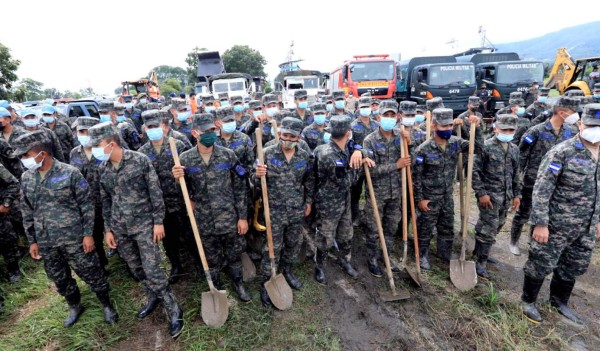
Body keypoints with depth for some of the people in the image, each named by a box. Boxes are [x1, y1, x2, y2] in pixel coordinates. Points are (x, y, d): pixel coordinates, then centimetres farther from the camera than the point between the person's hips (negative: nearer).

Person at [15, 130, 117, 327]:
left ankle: (107, 306, 26)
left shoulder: (70, 173, -12)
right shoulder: (26, 178, 4)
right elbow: (27, 212, 12)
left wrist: (88, 234, -11)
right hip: (46, 242, 5)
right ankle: (74, 307, 42)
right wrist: (32, 241, 11)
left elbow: (86, 205, -9)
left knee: (92, 275, 5)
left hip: (74, 238, -5)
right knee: (60, 280, 19)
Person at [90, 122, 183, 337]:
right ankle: (153, 298, 38)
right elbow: (105, 201, 11)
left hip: (144, 224, -5)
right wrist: (108, 229, 9)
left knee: (152, 270, -5)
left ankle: (174, 311, 10)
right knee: (135, 268, 16)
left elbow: (155, 192, -10)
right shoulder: (102, 168, 3)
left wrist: (158, 221, -11)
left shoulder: (140, 160, -12)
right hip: (119, 228, 5)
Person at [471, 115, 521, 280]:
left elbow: (516, 174, 17)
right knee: (489, 230, -4)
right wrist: (481, 193, -16)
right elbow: (474, 171, -13)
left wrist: (517, 194, 13)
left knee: (496, 227, 16)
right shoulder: (486, 146, -11)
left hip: (506, 197, 7)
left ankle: (478, 251, 34)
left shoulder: (514, 149, 10)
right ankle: (480, 263, 9)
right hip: (489, 195, -7)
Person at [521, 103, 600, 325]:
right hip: (556, 225, -7)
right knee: (542, 264, 7)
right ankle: (528, 301, 28)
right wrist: (540, 223, -21)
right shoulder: (562, 153, -17)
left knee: (574, 267, 21)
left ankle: (559, 302, 42)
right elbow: (541, 190, -19)